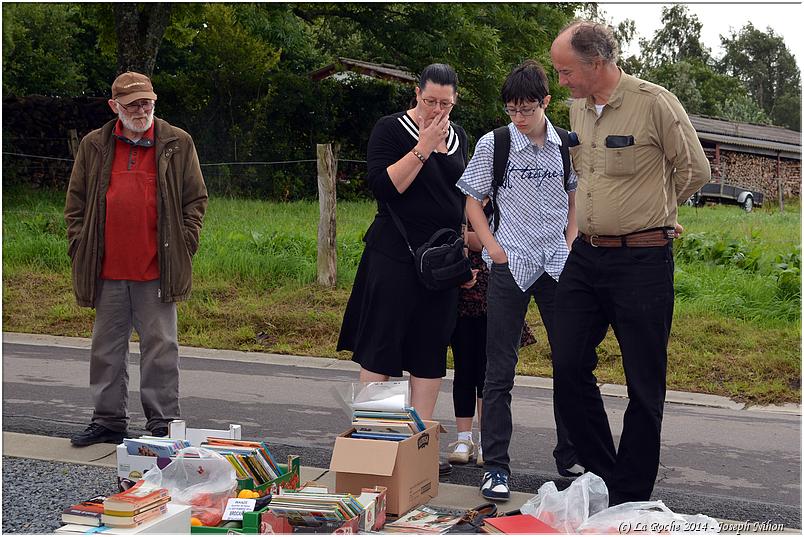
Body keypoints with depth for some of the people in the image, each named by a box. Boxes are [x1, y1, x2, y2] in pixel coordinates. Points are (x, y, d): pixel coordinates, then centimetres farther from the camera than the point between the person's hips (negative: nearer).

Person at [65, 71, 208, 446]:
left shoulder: (177, 144, 3)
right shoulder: (94, 146, 8)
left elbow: (196, 199, 6)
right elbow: (75, 203, 13)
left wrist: (183, 246, -1)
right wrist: (80, 247, 4)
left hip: (157, 270, -2)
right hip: (107, 272, 3)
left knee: (160, 349, 3)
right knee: (106, 348, 11)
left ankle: (162, 424, 12)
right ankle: (109, 420, 23)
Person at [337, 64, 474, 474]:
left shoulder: (457, 136, 14)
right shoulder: (391, 129, -4)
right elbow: (383, 186, -16)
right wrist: (423, 147, -19)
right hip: (395, 252, -6)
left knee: (431, 348, 6)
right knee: (381, 346, -3)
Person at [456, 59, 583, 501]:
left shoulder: (566, 145, 4)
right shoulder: (493, 144, -2)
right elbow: (471, 200, 3)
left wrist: (570, 245, 3)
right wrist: (494, 248, -6)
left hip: (557, 265, 3)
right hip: (510, 266, -3)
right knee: (500, 369, -1)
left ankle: (570, 457, 23)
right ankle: (495, 465, 7)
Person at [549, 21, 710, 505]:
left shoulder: (655, 103, -11)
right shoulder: (578, 109, 10)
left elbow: (695, 170, -1)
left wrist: (653, 212, 10)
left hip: (642, 260, -6)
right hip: (585, 256, 7)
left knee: (645, 385, 3)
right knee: (569, 369, 5)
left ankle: (630, 500, 14)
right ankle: (601, 475, 22)